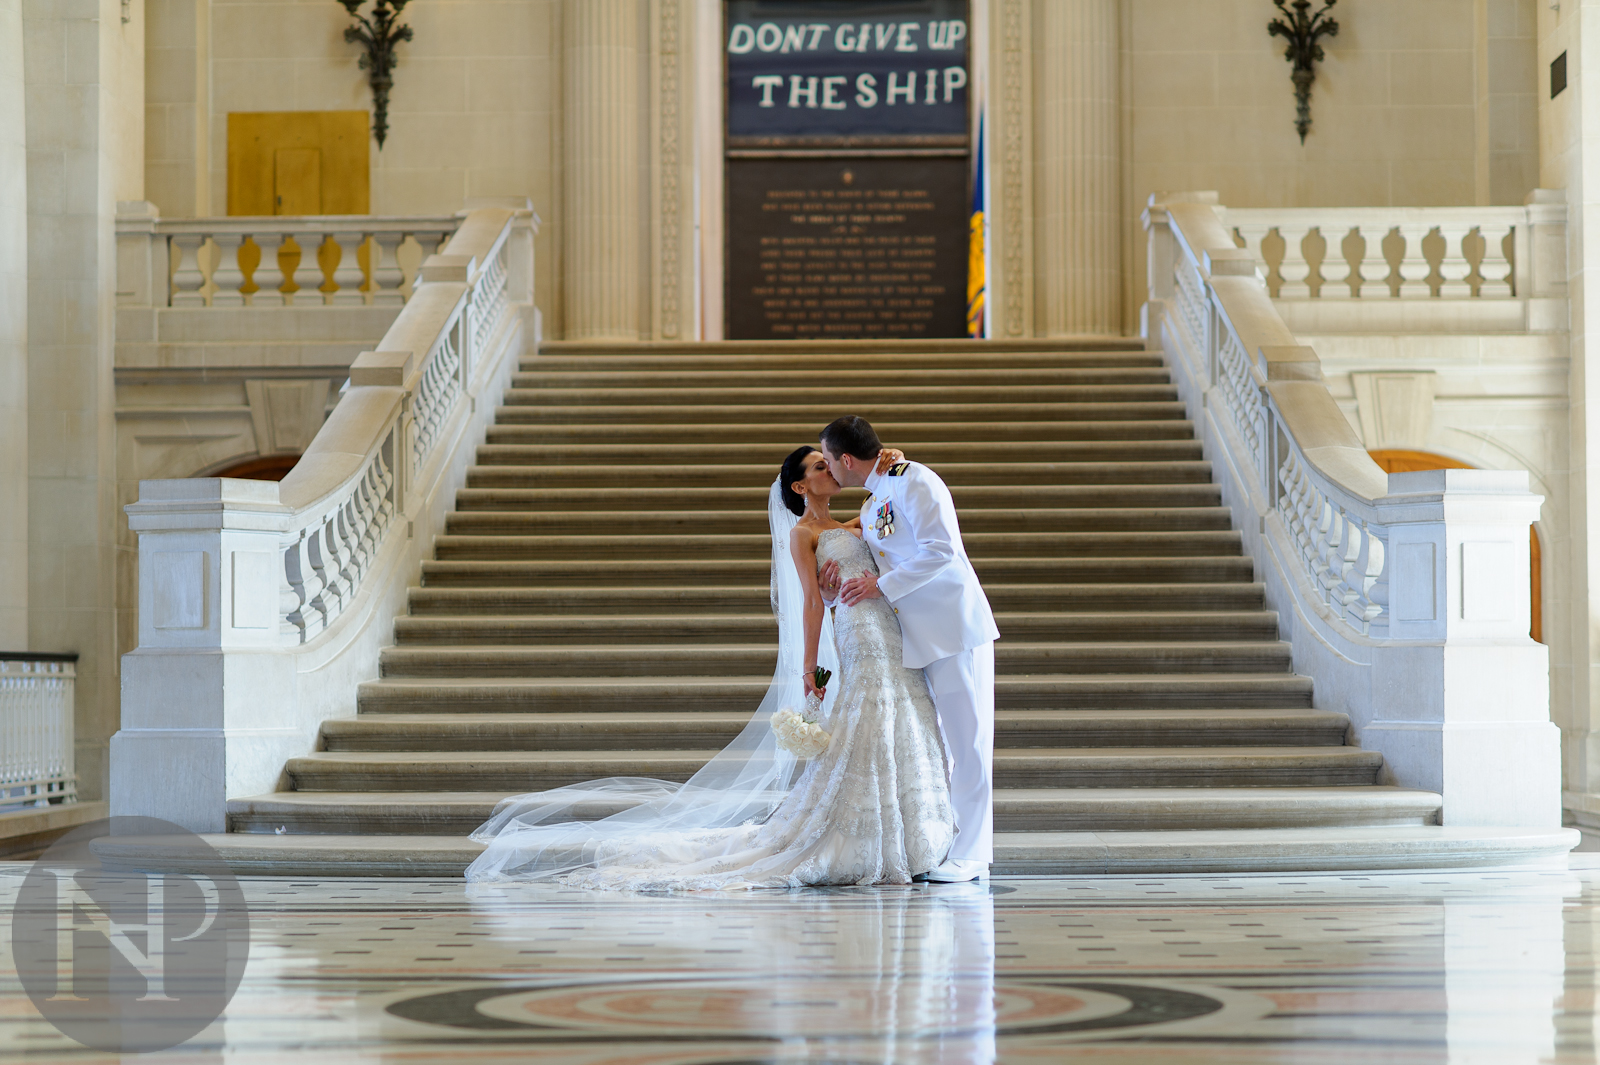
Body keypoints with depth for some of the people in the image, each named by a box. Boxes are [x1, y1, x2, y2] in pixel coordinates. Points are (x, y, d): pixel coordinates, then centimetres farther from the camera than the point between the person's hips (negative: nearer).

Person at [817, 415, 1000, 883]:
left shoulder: (915, 482, -11)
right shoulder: (870, 508, 16)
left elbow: (940, 552, -21)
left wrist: (879, 586, -17)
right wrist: (845, 588, -2)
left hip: (956, 630, -9)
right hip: (918, 640, 9)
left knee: (967, 741, -5)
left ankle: (970, 857, -2)